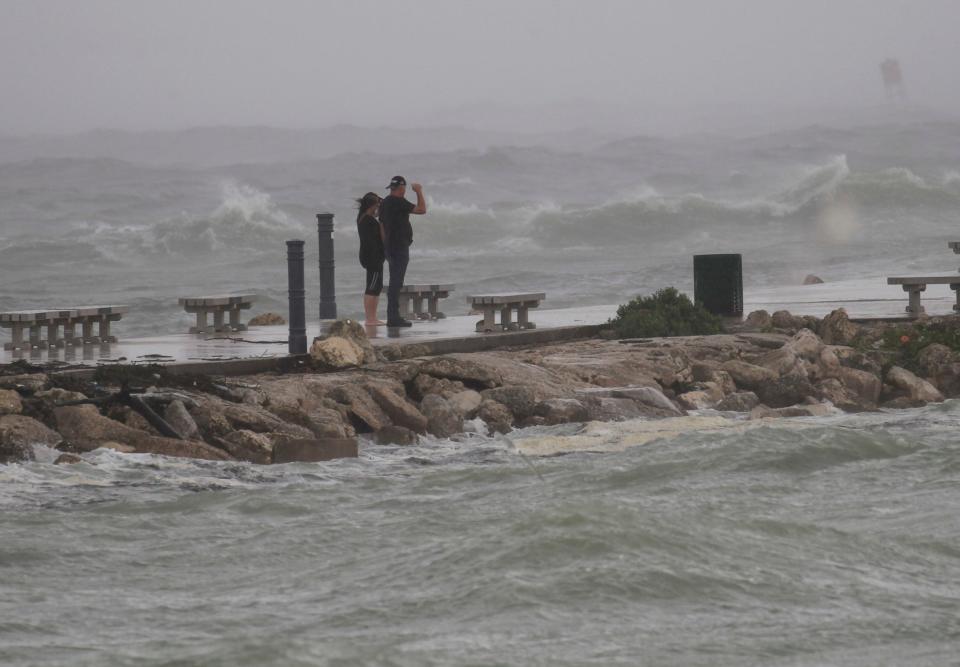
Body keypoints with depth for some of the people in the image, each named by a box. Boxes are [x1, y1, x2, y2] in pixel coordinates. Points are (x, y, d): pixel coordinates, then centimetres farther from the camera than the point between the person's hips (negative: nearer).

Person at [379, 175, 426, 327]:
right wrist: (419, 192, -2)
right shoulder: (399, 202, -15)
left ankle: (392, 317, 14)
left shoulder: (384, 203, 13)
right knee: (396, 283, -9)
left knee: (395, 283, 13)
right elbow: (422, 210, -14)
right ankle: (394, 317, -11)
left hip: (390, 247, 9)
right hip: (399, 248, -9)